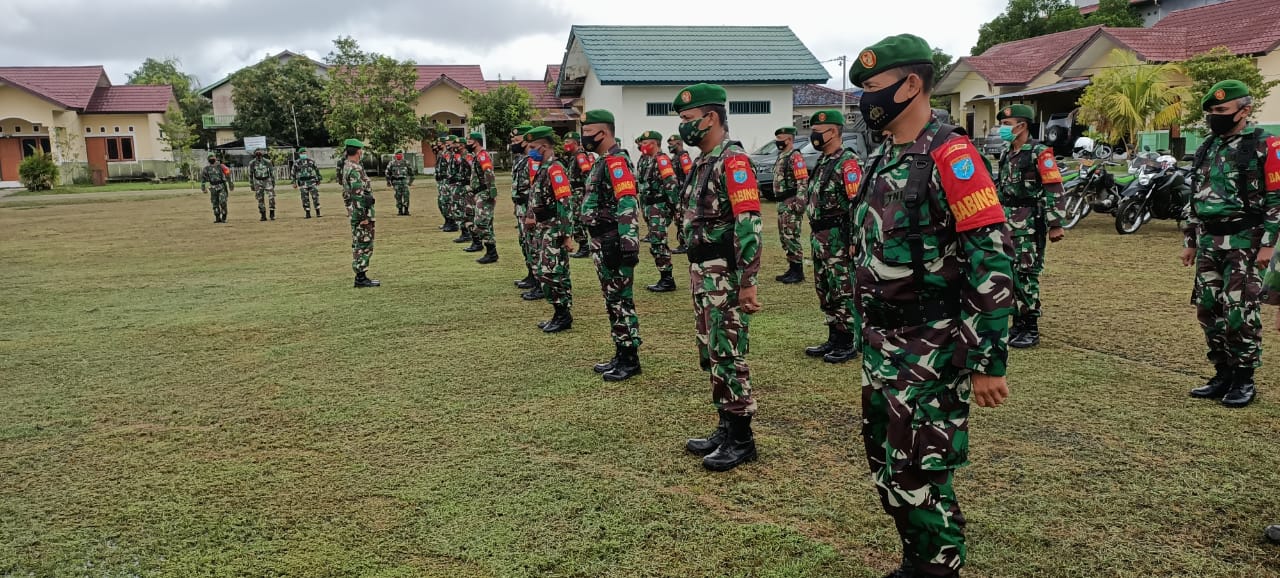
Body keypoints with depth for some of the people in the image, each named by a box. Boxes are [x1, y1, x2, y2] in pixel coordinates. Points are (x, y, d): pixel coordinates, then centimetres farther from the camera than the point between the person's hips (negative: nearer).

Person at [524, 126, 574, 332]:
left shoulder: (555, 169, -16)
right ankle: (561, 314, 20)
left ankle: (564, 315, 1)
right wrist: (532, 218, 10)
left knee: (550, 272, -8)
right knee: (541, 271, 13)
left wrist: (567, 234, -23)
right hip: (543, 229, 10)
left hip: (554, 230, -10)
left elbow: (565, 203, -21)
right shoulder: (543, 169, 14)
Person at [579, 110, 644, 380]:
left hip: (613, 244, -10)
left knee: (621, 300, -4)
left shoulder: (615, 162, -16)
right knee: (612, 300, 14)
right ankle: (621, 355, 23)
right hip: (603, 243, 10)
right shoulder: (603, 162, 16)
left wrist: (629, 246, -28)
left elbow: (628, 207, -24)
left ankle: (630, 360, 4)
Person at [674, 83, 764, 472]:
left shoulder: (733, 160, -15)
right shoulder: (703, 163, 16)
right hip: (702, 273, 10)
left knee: (727, 356, -3)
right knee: (710, 355, 15)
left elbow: (749, 224, -21)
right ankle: (726, 428, 26)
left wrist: (747, 282, -24)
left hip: (725, 276, -10)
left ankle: (742, 440, 8)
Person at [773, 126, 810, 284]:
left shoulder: (795, 157, -13)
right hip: (783, 204, 10)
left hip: (791, 203, -10)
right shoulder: (781, 157, 18)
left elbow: (803, 182, -20)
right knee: (784, 237, 13)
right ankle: (792, 268, 21)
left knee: (792, 237, -9)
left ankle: (798, 272, -4)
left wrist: (799, 203, -25)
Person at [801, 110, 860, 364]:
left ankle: (848, 344, 7)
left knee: (843, 293, -2)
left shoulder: (848, 163, -15)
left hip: (838, 239, -10)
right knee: (825, 292, 15)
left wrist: (854, 242, -23)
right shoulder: (822, 162, 15)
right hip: (819, 238, 10)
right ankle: (834, 339, 24)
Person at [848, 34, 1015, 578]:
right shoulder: (881, 160, 11)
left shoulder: (950, 157, -15)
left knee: (918, 477, -1)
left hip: (930, 354, -8)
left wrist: (988, 360, -19)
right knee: (887, 468, 17)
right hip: (880, 348, 9)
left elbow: (992, 262, -19)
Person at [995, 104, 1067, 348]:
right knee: (1009, 275, 10)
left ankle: (1031, 330, 2)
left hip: (1029, 226, -8)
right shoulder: (1007, 155, 17)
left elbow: (1053, 191, -13)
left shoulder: (1039, 154, -9)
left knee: (1025, 276, -6)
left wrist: (1055, 225, -17)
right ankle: (1018, 325, 21)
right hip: (1007, 225, 8)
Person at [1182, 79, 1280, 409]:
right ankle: (1223, 374, 19)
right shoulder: (1206, 150, 15)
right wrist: (1189, 241, 17)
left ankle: (1245, 380, 6)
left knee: (1239, 313, -6)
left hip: (1244, 243, -7)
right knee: (1208, 310, 8)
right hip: (1208, 243, 7)